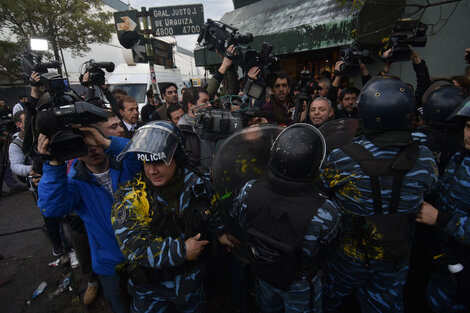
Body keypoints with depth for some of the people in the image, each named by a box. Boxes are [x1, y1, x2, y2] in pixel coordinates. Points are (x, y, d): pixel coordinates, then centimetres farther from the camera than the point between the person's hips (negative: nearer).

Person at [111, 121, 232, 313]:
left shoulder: (197, 186, -13)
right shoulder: (129, 197, -23)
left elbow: (212, 214, 7)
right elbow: (133, 246, -30)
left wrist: (221, 234, -6)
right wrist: (182, 250, -26)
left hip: (191, 277, 3)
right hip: (150, 286, -3)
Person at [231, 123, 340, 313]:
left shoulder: (249, 191, -32)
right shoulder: (325, 214, -40)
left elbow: (236, 216, -9)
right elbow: (325, 240, -16)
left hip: (261, 271, 3)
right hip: (298, 284, -2)